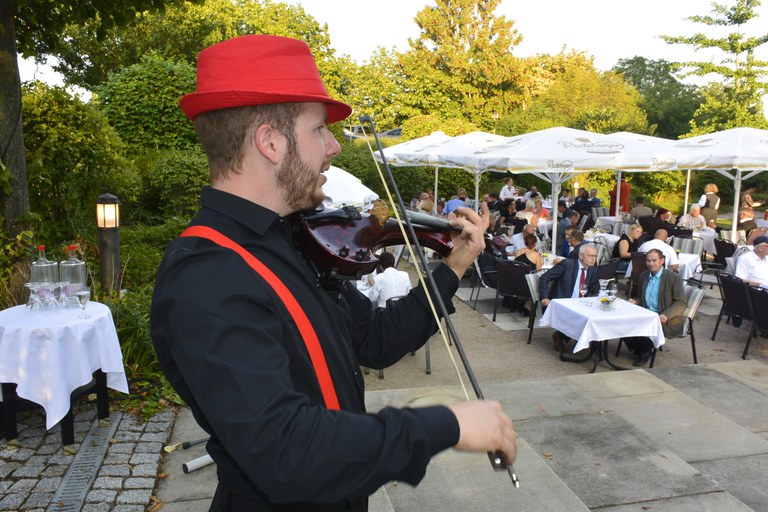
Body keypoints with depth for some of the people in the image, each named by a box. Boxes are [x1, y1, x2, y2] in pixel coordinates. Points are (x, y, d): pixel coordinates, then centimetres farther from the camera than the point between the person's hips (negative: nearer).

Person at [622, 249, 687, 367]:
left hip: (664, 319, -5)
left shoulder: (674, 278, -5)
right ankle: (639, 351, 1)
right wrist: (635, 302, -1)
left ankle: (646, 352, -3)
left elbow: (681, 302, -10)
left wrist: (666, 315, -24)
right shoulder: (643, 276, 13)